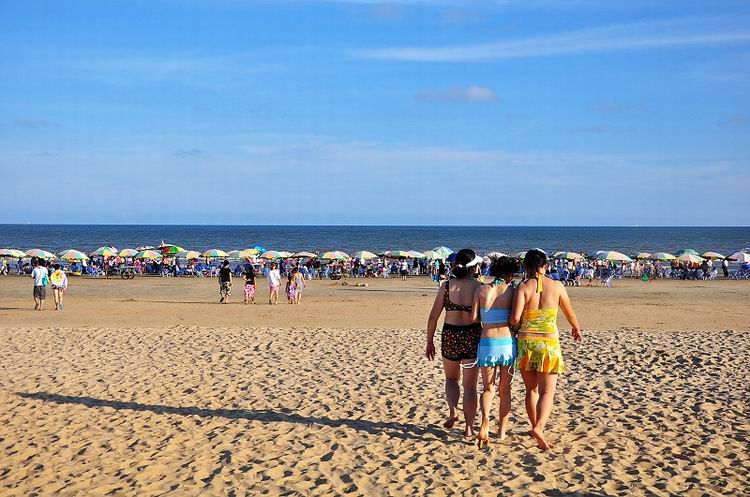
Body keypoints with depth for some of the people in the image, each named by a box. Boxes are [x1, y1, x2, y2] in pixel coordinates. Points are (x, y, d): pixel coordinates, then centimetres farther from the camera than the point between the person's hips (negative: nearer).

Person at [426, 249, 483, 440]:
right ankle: (469, 428, 10)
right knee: (470, 385, 10)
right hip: (472, 336, -1)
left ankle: (453, 411, 3)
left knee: (451, 378, 25)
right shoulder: (479, 287, -7)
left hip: (450, 336, 1)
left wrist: (429, 341, 8)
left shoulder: (446, 286, -5)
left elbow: (433, 317, -3)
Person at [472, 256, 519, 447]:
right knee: (505, 389, 16)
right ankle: (502, 430, 20)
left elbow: (474, 317, -3)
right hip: (507, 343, -1)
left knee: (488, 388, 11)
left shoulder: (482, 290, 1)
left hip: (487, 343, 1)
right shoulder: (511, 291, -4)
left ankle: (485, 420, -17)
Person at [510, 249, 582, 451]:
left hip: (526, 342, 1)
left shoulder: (523, 287, -6)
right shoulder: (556, 286, -1)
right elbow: (570, 313, 13)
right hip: (549, 343, -1)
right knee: (547, 392, -2)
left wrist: (516, 325, 7)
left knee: (531, 390, 17)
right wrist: (576, 329, 33)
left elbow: (515, 318, -17)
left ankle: (536, 426, 26)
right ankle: (538, 427, -23)